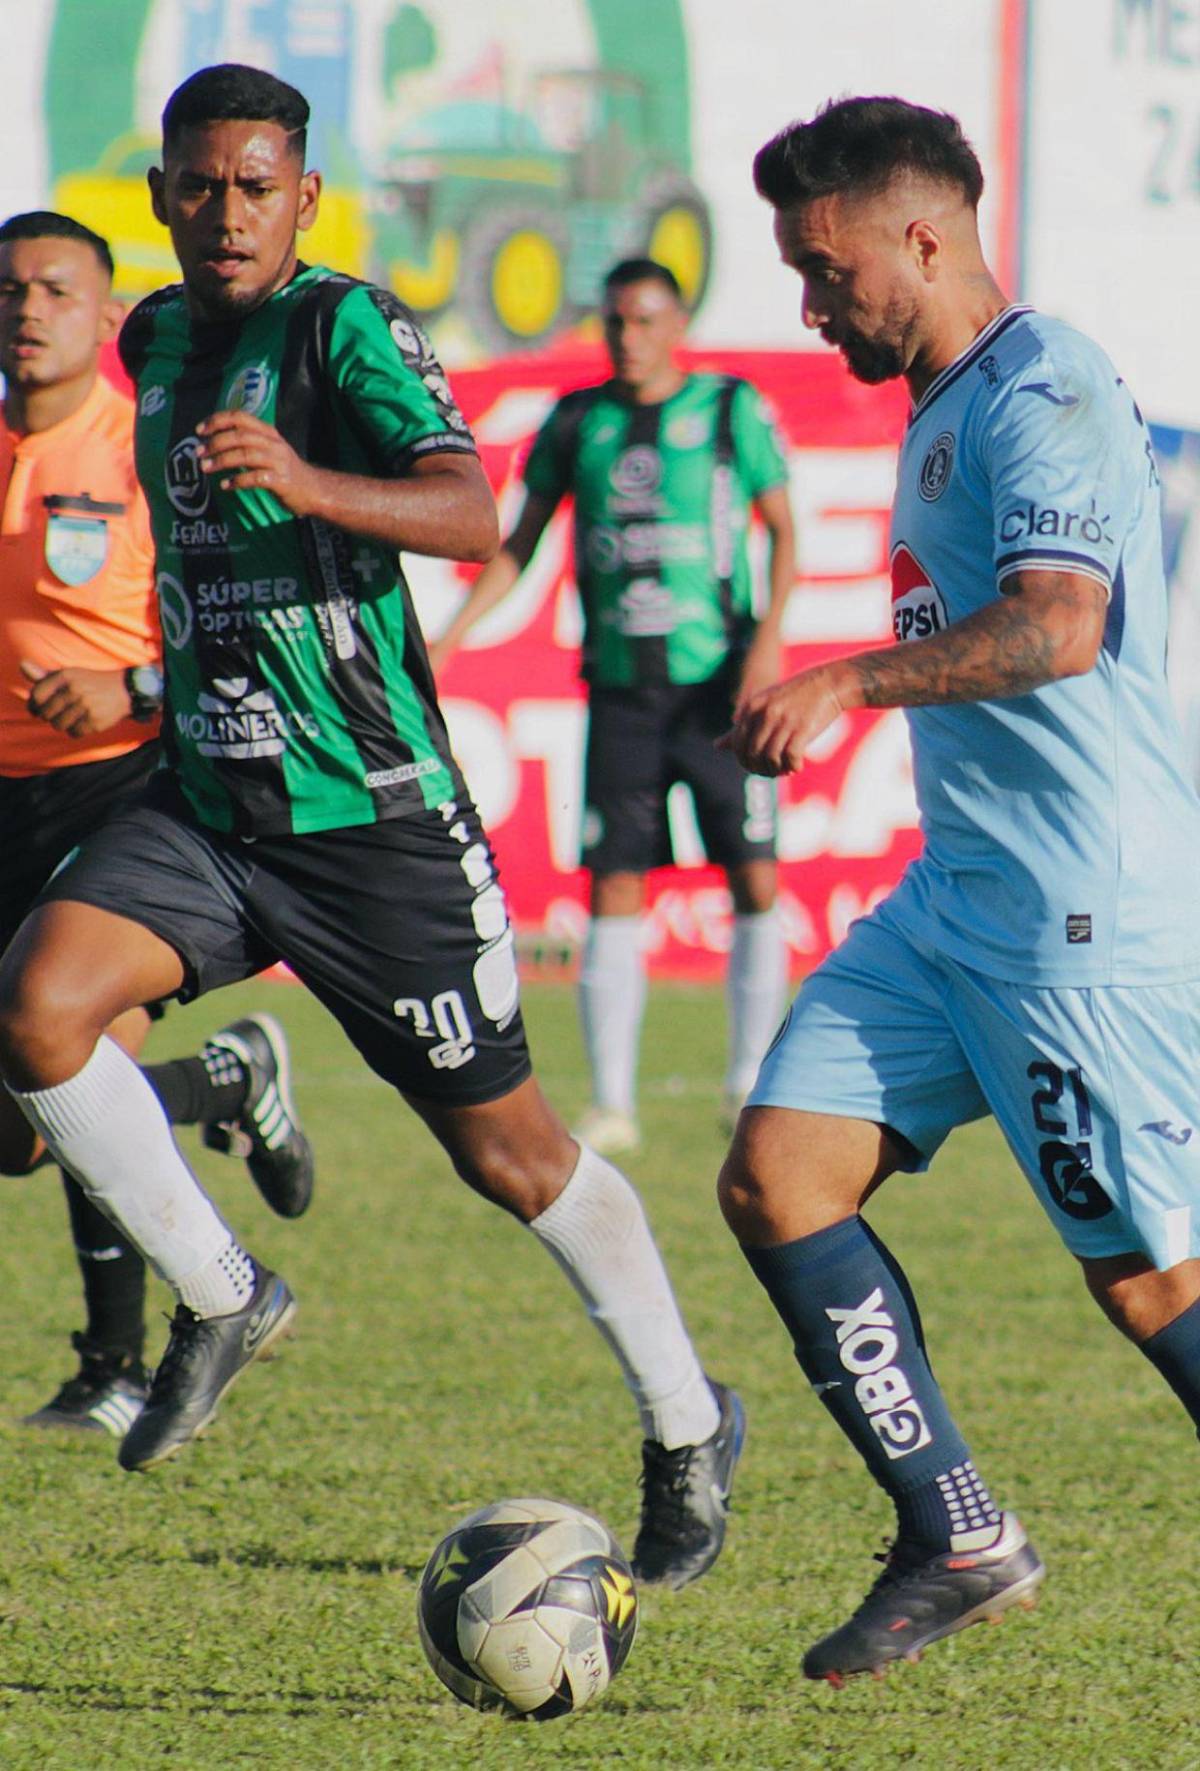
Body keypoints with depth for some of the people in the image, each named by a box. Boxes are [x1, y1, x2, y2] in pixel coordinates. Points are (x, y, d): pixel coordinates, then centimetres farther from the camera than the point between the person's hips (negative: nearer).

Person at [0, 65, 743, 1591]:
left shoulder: (345, 328, -13)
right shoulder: (158, 339, 9)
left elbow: (467, 514, -29)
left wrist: (310, 486, -44)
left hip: (372, 818, -6)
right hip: (203, 808, 6)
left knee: (507, 1151, 3)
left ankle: (687, 1427, 24)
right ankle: (222, 1301, 1)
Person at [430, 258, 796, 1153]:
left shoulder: (731, 409, 1)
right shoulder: (577, 423, 8)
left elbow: (782, 527, 4)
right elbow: (517, 548, 15)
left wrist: (769, 634, -9)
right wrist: (447, 640, 6)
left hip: (718, 680, -2)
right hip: (621, 688, 2)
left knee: (755, 879, -5)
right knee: (614, 889, -2)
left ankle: (751, 1087, 5)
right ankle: (612, 1102, 1)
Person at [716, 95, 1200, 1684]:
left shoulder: (1045, 393, -14)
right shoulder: (941, 405, 16)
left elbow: (1057, 628, -29)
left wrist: (848, 680, -32)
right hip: (957, 897, 10)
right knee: (776, 1179, -1)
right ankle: (959, 1541, 3)